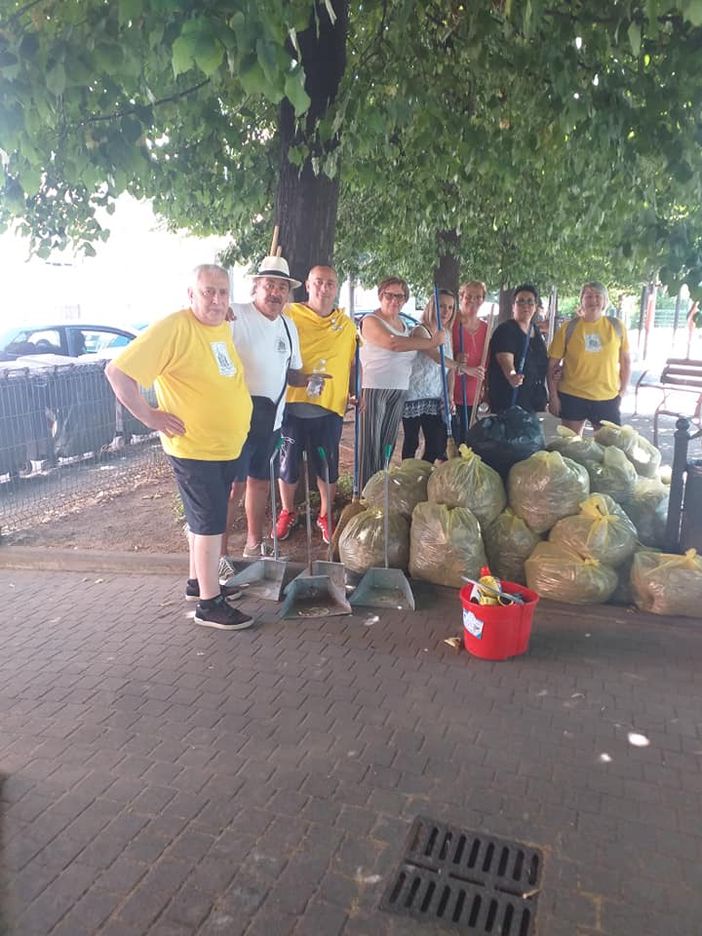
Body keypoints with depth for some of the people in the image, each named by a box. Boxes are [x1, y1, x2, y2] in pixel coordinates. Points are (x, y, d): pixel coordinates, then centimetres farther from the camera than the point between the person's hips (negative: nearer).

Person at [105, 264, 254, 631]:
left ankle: (198, 581, 35)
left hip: (227, 446, 8)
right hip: (194, 448, -8)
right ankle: (209, 603, 10)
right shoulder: (173, 328, -19)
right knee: (210, 522, -2)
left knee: (203, 518, 19)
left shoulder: (225, 327, 7)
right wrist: (150, 416, -19)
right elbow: (117, 372, -21)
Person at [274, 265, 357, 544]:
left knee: (327, 466, 10)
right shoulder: (290, 314, -2)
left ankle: (326, 515, 30)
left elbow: (352, 363, 15)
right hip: (292, 404, -2)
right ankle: (287, 512, 32)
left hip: (329, 406, 2)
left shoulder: (347, 325, 8)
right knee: (288, 463, 10)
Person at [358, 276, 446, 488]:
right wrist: (432, 342, -17)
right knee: (371, 446, -4)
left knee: (388, 445, 10)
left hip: (399, 391, 7)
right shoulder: (371, 321, -7)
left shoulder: (404, 325, 17)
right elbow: (393, 343, -23)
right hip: (374, 390, -7)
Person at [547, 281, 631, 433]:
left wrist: (622, 392, 5)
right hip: (572, 396, -1)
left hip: (608, 398, 1)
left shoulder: (617, 326, 2)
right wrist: (553, 396, -5)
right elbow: (553, 363, -1)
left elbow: (625, 360, 10)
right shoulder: (569, 327, -3)